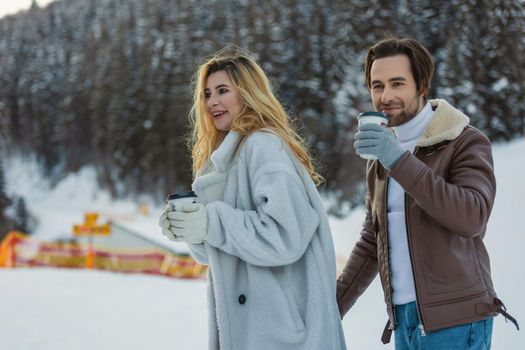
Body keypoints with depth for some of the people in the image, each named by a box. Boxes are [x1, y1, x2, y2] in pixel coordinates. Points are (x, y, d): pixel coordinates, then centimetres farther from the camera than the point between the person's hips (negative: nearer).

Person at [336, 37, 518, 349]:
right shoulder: (381, 158, 15)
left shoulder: (467, 143, -6)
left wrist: (400, 160, -25)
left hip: (454, 322, -6)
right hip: (404, 320, 6)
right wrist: (333, 307, 13)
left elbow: (472, 217, -22)